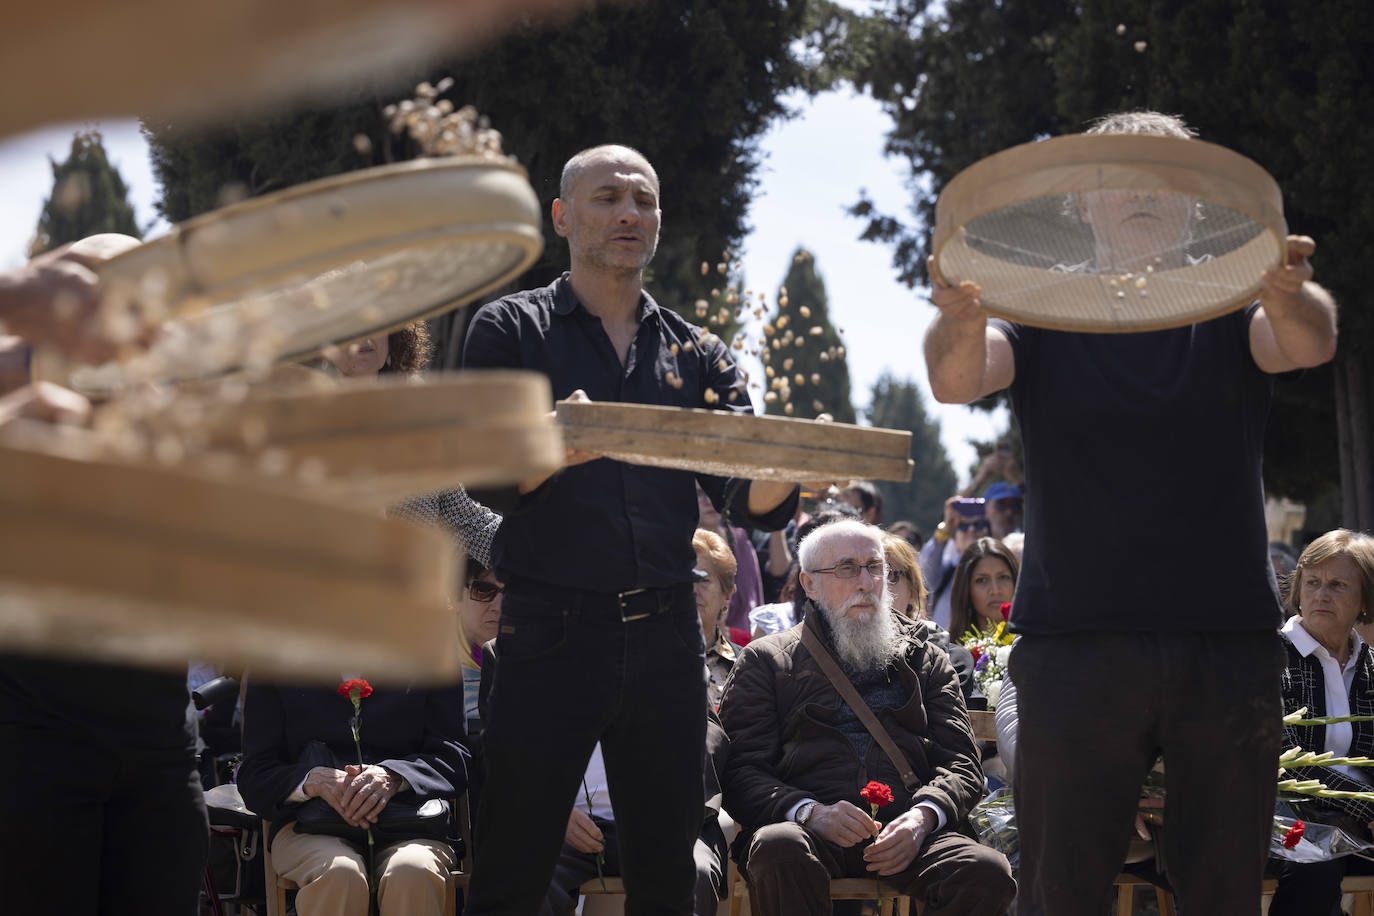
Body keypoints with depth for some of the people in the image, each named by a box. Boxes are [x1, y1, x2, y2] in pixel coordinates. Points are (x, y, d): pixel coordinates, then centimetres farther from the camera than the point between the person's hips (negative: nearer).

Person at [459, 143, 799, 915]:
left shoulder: (699, 356, 14)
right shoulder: (512, 330, 6)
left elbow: (752, 502, 2)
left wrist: (781, 472, -22)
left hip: (666, 639, 4)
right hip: (552, 633, -3)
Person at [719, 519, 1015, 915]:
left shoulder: (927, 660, 26)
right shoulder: (766, 660, 18)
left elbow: (962, 763, 14)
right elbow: (741, 771, 5)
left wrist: (923, 816, -9)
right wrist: (810, 812, -15)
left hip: (904, 834, 2)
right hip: (811, 833, -2)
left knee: (988, 872, -30)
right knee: (779, 847, -38)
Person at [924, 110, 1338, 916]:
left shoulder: (1232, 309, 9)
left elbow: (1310, 344, -14)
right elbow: (956, 379, -12)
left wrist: (1289, 299, -39)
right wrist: (961, 321, -36)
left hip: (1229, 644, 1)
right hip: (1076, 643, -1)